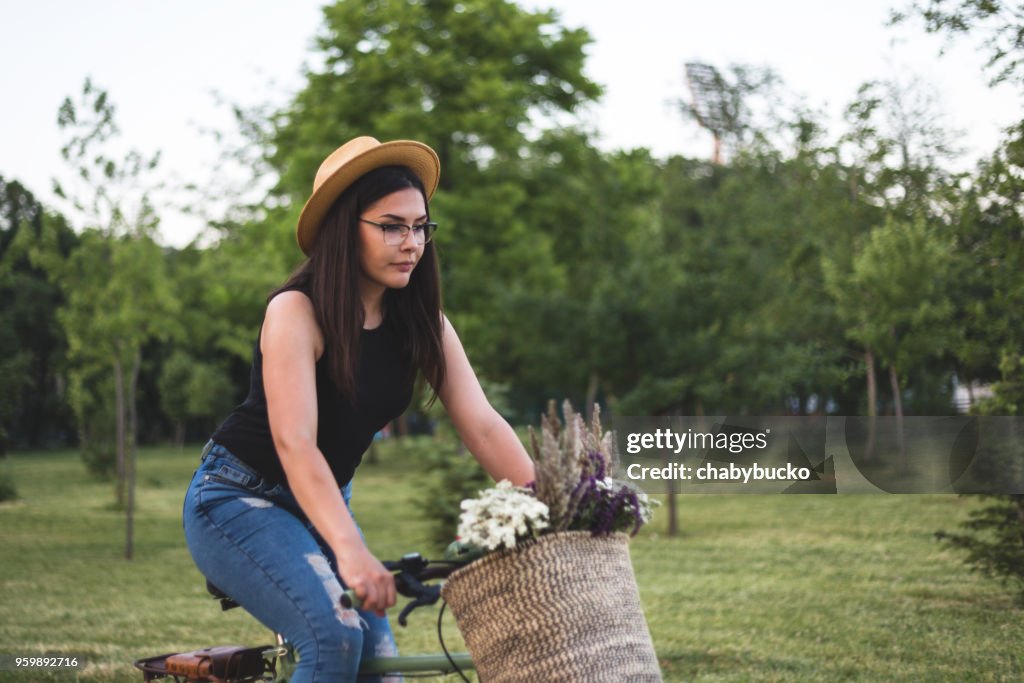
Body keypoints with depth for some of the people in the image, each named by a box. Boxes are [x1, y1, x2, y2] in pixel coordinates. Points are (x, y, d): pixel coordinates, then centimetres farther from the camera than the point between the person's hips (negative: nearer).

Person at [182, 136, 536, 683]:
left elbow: (483, 426, -12)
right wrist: (349, 551, -46)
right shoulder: (296, 311, -21)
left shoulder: (421, 322, -4)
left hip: (323, 505, 6)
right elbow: (294, 444, -32)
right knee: (335, 638, -27)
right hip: (238, 501, -6)